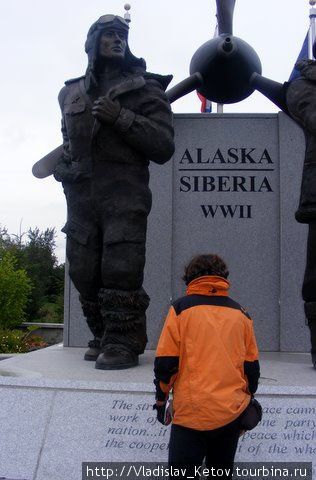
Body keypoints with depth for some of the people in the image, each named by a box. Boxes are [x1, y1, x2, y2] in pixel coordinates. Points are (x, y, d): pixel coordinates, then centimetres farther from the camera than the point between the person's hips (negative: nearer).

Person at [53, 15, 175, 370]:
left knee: (121, 271, -11)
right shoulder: (71, 94, 19)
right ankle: (103, 337, 17)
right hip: (80, 197, 5)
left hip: (125, 196, -4)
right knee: (84, 273, 4)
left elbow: (164, 147, -4)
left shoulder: (144, 88, 5)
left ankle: (123, 343, -1)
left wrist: (121, 117, -13)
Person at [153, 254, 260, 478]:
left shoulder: (181, 308, -3)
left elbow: (166, 362, -6)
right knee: (222, 471, 18)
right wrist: (246, 400, 23)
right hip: (232, 412, 4)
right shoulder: (240, 314, 7)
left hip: (191, 411, -4)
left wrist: (161, 397, 8)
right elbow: (251, 367, 9)